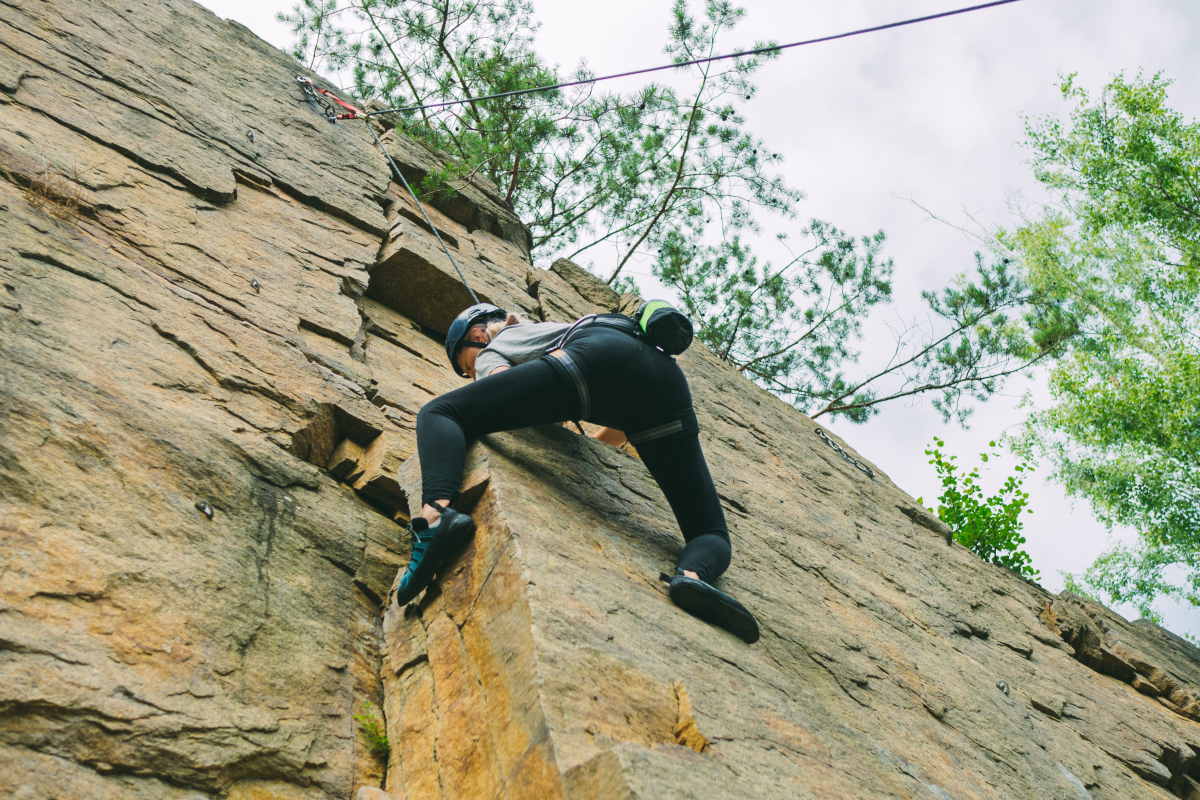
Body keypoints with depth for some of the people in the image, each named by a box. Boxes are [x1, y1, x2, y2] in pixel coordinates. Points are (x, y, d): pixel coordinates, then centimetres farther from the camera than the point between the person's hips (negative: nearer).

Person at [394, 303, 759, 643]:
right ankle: (692, 574, -28)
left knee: (439, 413, 4)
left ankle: (436, 514, -26)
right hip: (667, 377, 6)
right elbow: (617, 433, 46)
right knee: (712, 537, 10)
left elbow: (505, 409, 4)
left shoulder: (492, 351, 28)